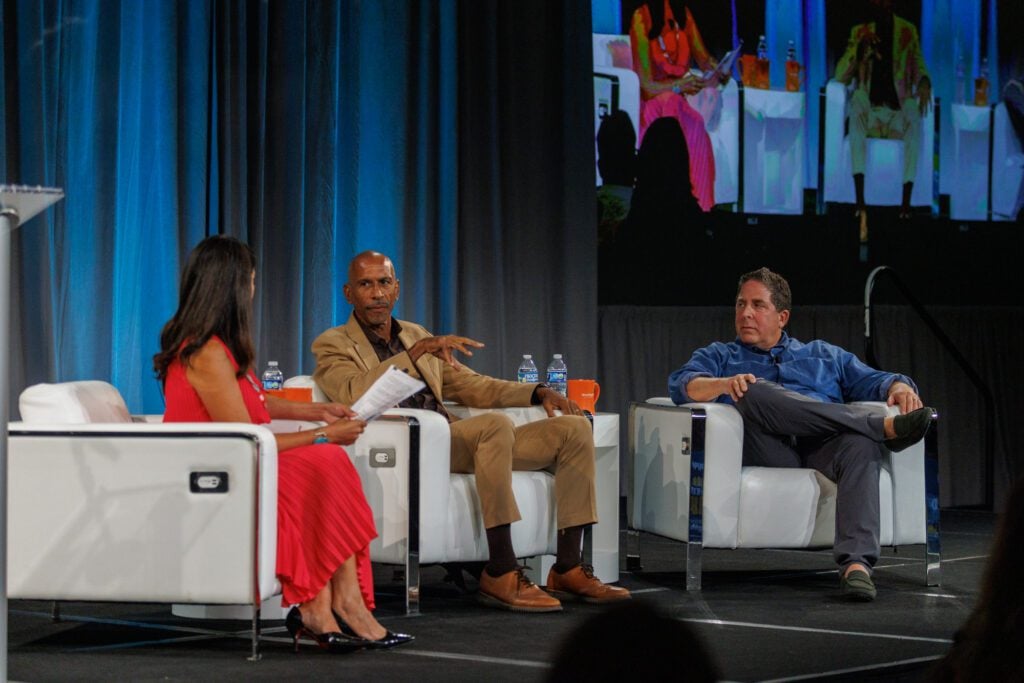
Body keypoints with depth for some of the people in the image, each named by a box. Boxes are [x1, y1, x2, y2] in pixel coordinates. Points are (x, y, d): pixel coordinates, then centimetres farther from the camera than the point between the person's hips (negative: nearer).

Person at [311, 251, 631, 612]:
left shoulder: (417, 336, 26)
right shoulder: (333, 345, 5)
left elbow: (472, 386, 27)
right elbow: (355, 393, -16)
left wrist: (539, 392, 11)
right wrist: (418, 351, -22)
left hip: (452, 442, 8)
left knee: (574, 427, -4)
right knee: (496, 423, -35)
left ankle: (568, 569, -7)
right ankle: (500, 574, -36)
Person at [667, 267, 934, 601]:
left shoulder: (824, 356, 34)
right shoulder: (719, 357, 29)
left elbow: (874, 381, 23)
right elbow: (681, 384, 7)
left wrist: (899, 387, -3)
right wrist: (725, 383, -16)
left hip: (825, 448, 1)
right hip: (769, 453, -1)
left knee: (860, 444, -35)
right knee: (754, 392, -31)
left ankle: (856, 564, -52)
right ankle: (885, 427, -31)